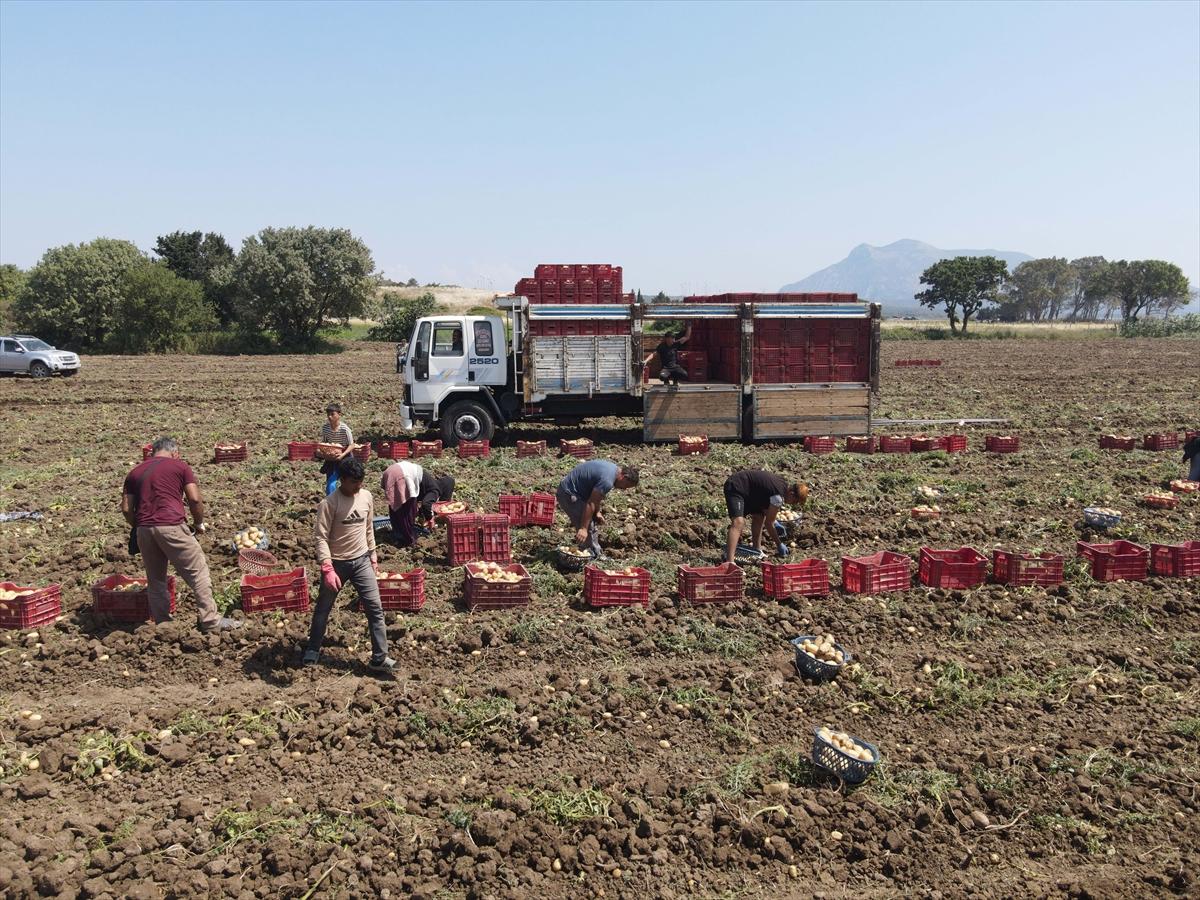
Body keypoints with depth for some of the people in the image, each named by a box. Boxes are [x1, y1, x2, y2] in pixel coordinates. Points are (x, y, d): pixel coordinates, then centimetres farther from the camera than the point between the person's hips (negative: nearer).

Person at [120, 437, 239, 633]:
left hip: (144, 529, 5)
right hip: (171, 527, -5)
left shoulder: (135, 472, 20)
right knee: (198, 572, 3)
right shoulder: (180, 466, 8)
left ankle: (162, 624, 23)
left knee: (155, 579, 17)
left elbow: (126, 509, 13)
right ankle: (210, 621, 1)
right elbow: (195, 499, -1)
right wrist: (199, 523, 13)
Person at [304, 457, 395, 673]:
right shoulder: (329, 503, -18)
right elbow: (322, 537, -20)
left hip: (361, 561, 4)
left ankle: (379, 658, 4)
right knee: (323, 609, 14)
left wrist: (372, 555, 14)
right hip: (337, 563, -4)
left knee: (375, 608, -2)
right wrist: (327, 569, -28)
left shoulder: (366, 497, -1)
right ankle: (313, 650, 36)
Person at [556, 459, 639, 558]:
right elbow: (590, 503, -27)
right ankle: (593, 558, -1)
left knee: (592, 524, 15)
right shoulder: (607, 481, -28)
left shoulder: (613, 468, 3)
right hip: (568, 494, -11)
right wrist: (583, 528, -24)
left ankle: (597, 555, 24)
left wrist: (597, 512, 10)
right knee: (588, 528, -10)